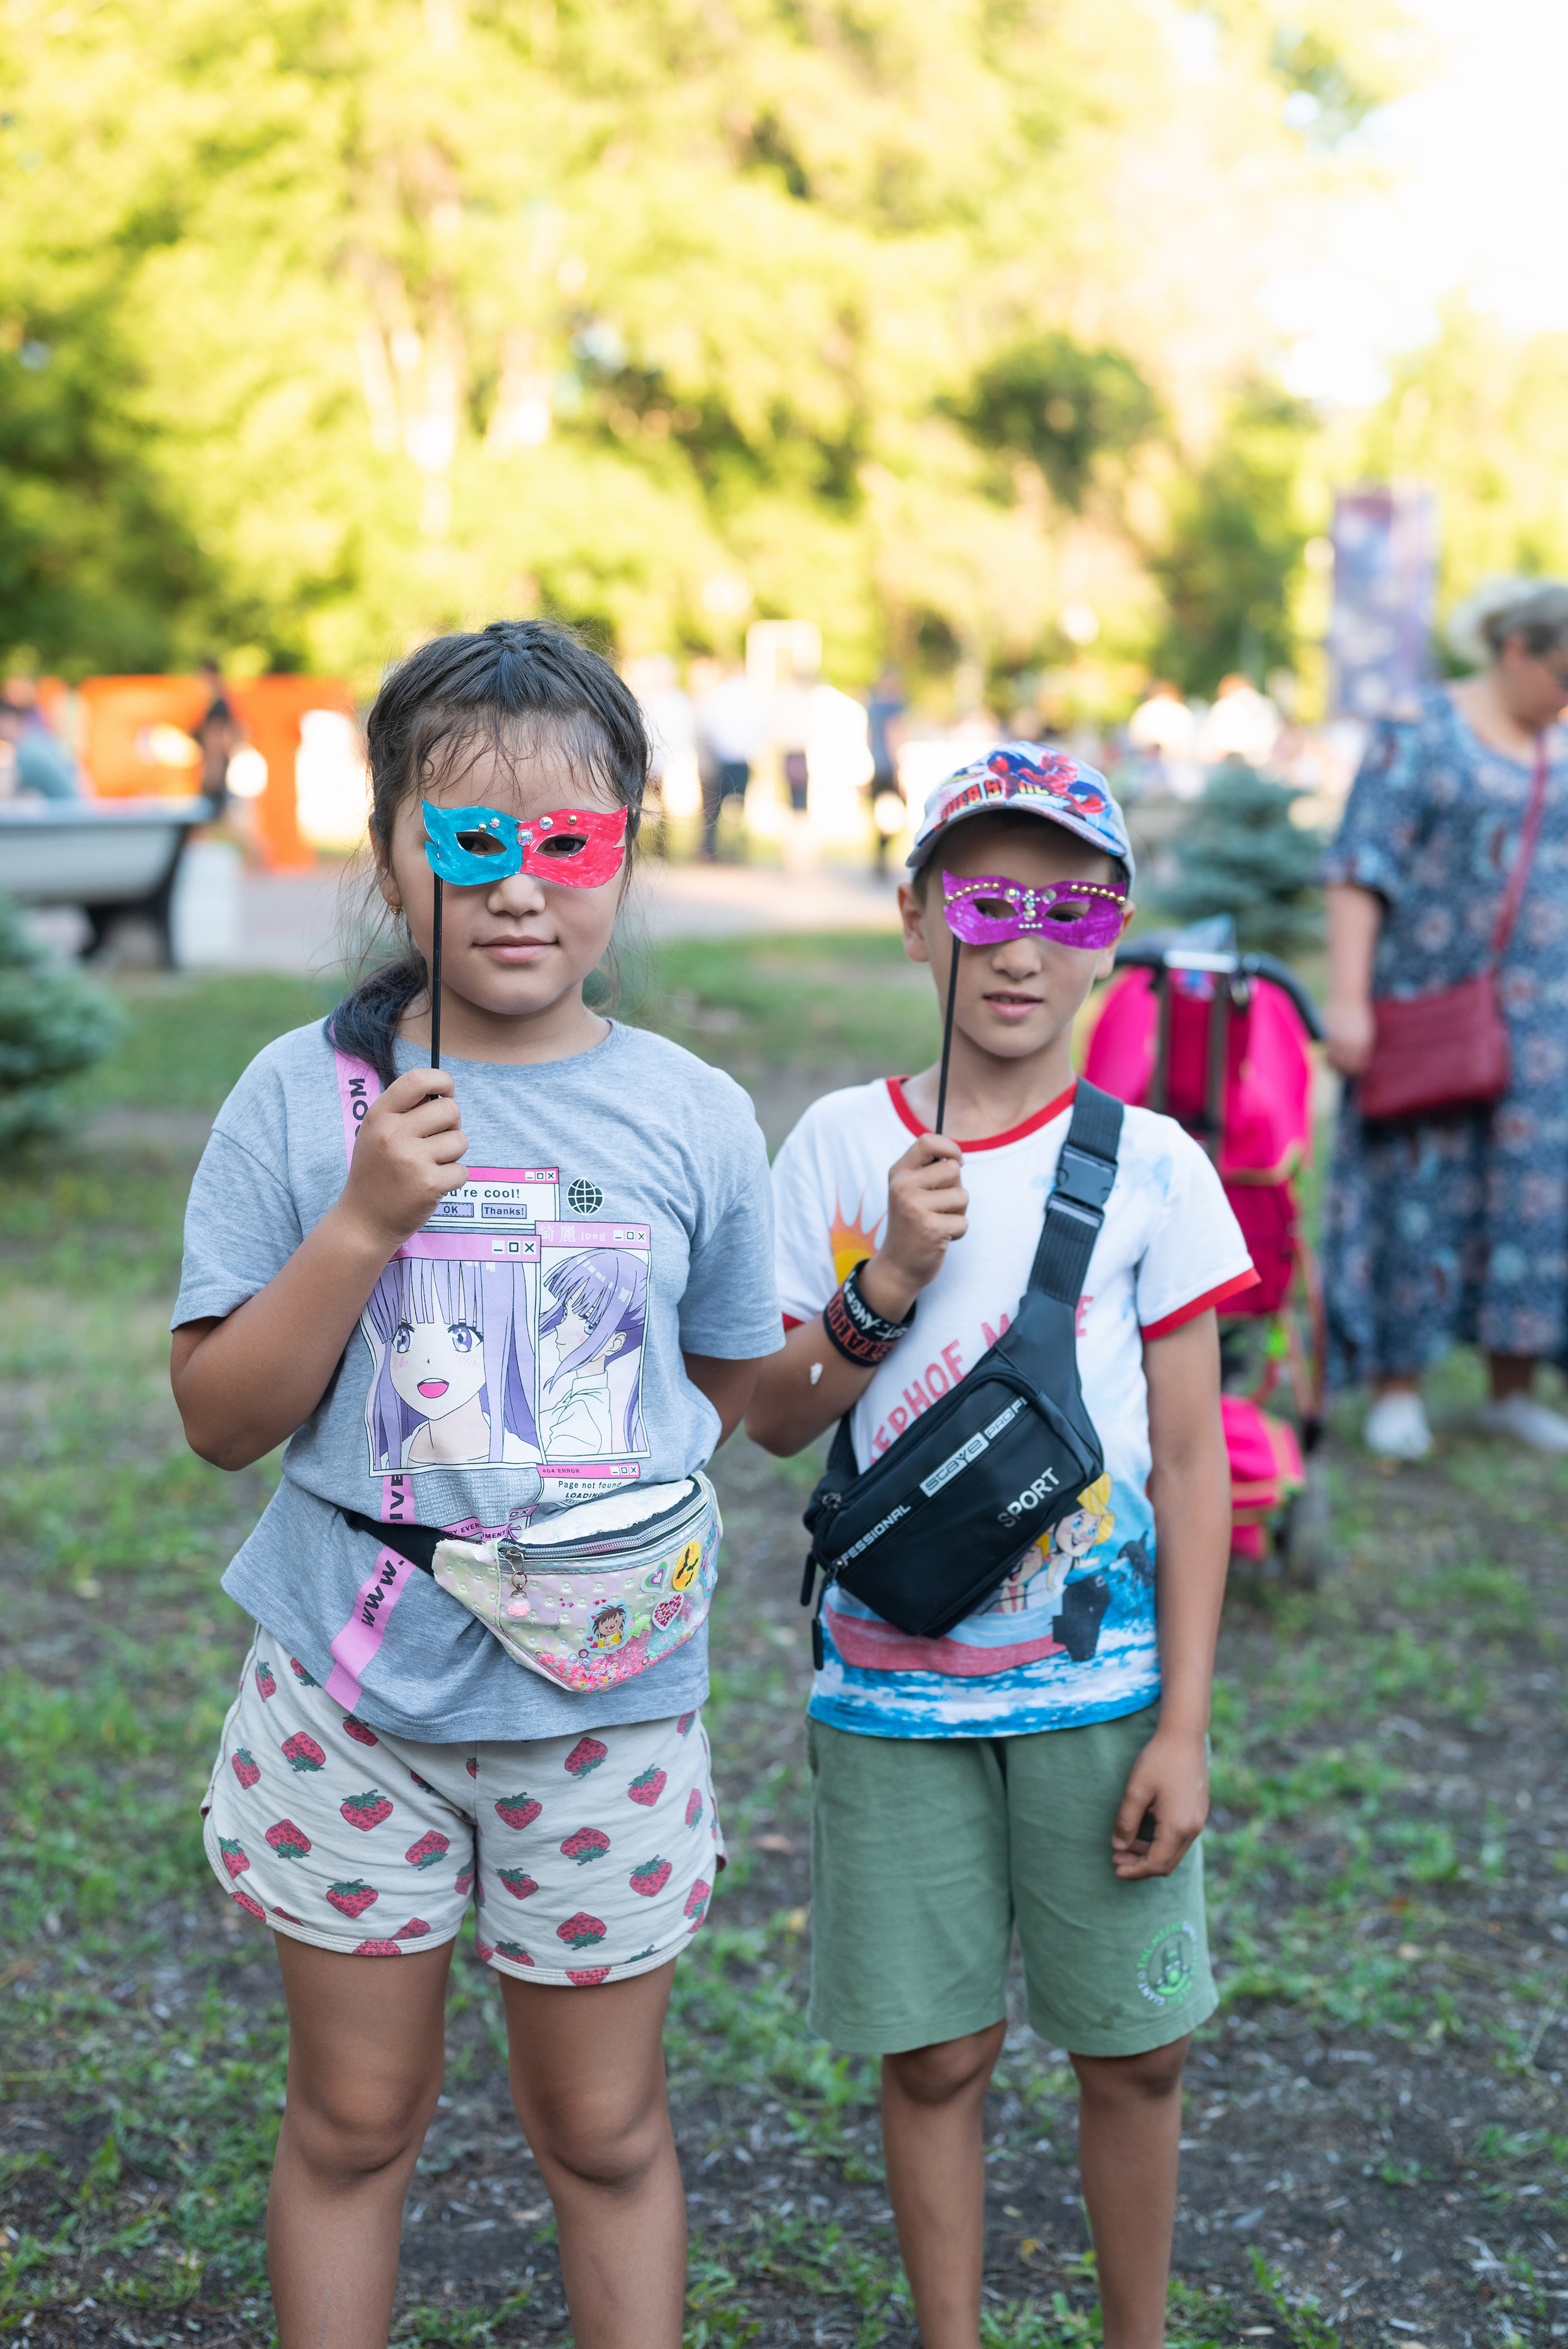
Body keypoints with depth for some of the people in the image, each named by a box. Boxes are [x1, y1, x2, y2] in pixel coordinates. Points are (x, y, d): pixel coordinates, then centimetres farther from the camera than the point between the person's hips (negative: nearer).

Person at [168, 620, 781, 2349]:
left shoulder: (689, 1116, -4)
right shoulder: (307, 1095, -7)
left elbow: (726, 1391, 9)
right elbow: (221, 1417, -8)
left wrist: (605, 1519, -4)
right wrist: (363, 1221, -20)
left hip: (604, 1695, 1)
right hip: (351, 1686, 0)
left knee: (602, 2126, 14)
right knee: (353, 2114, 14)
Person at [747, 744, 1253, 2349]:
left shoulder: (1152, 1166, -4)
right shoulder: (841, 1147, -2)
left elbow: (1192, 1459, -3)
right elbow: (772, 1418, 0)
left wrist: (1183, 1722, -5)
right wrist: (889, 1281, -17)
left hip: (1100, 1680, 0)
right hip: (898, 1680, 0)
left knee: (1134, 2045, 10)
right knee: (934, 2051, 10)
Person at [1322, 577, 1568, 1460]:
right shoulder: (1422, 735, -5)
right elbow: (1360, 870, -10)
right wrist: (1349, 999, -16)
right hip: (1431, 1005, -5)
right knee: (1418, 1179, 0)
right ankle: (1398, 1387, 10)